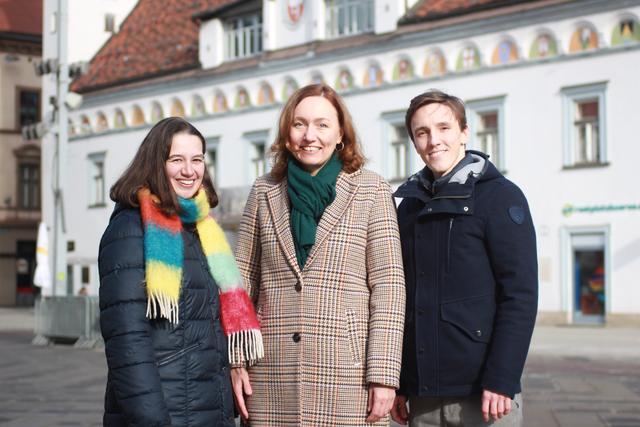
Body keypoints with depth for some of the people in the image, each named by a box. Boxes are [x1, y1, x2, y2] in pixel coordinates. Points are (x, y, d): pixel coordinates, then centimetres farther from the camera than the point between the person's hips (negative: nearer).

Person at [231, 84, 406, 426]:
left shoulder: (371, 190, 2)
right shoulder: (265, 192, 11)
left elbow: (388, 284, -3)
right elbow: (242, 281, 12)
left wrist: (383, 374, -9)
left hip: (347, 374, -2)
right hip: (272, 376, 3)